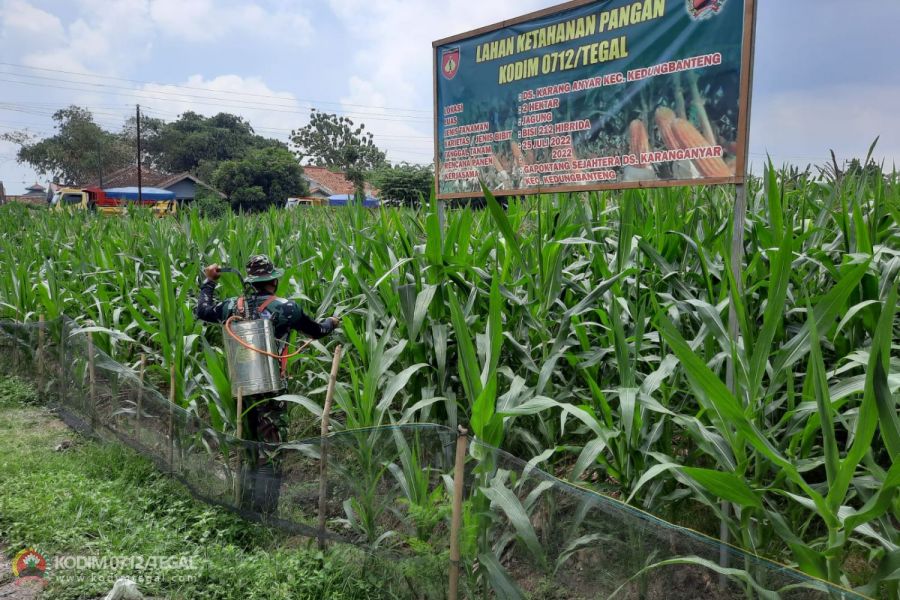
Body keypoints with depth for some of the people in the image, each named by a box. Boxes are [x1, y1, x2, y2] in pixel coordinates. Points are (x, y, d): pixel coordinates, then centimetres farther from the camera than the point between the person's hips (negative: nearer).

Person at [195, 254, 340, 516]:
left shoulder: (234, 306, 2)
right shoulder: (285, 307, -9)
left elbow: (202, 311, 18)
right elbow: (316, 331, 6)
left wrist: (209, 281, 30)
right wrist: (331, 322, 28)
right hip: (270, 388, -5)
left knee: (249, 452, 20)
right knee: (270, 455, 2)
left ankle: (246, 509, 30)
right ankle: (265, 514, 4)